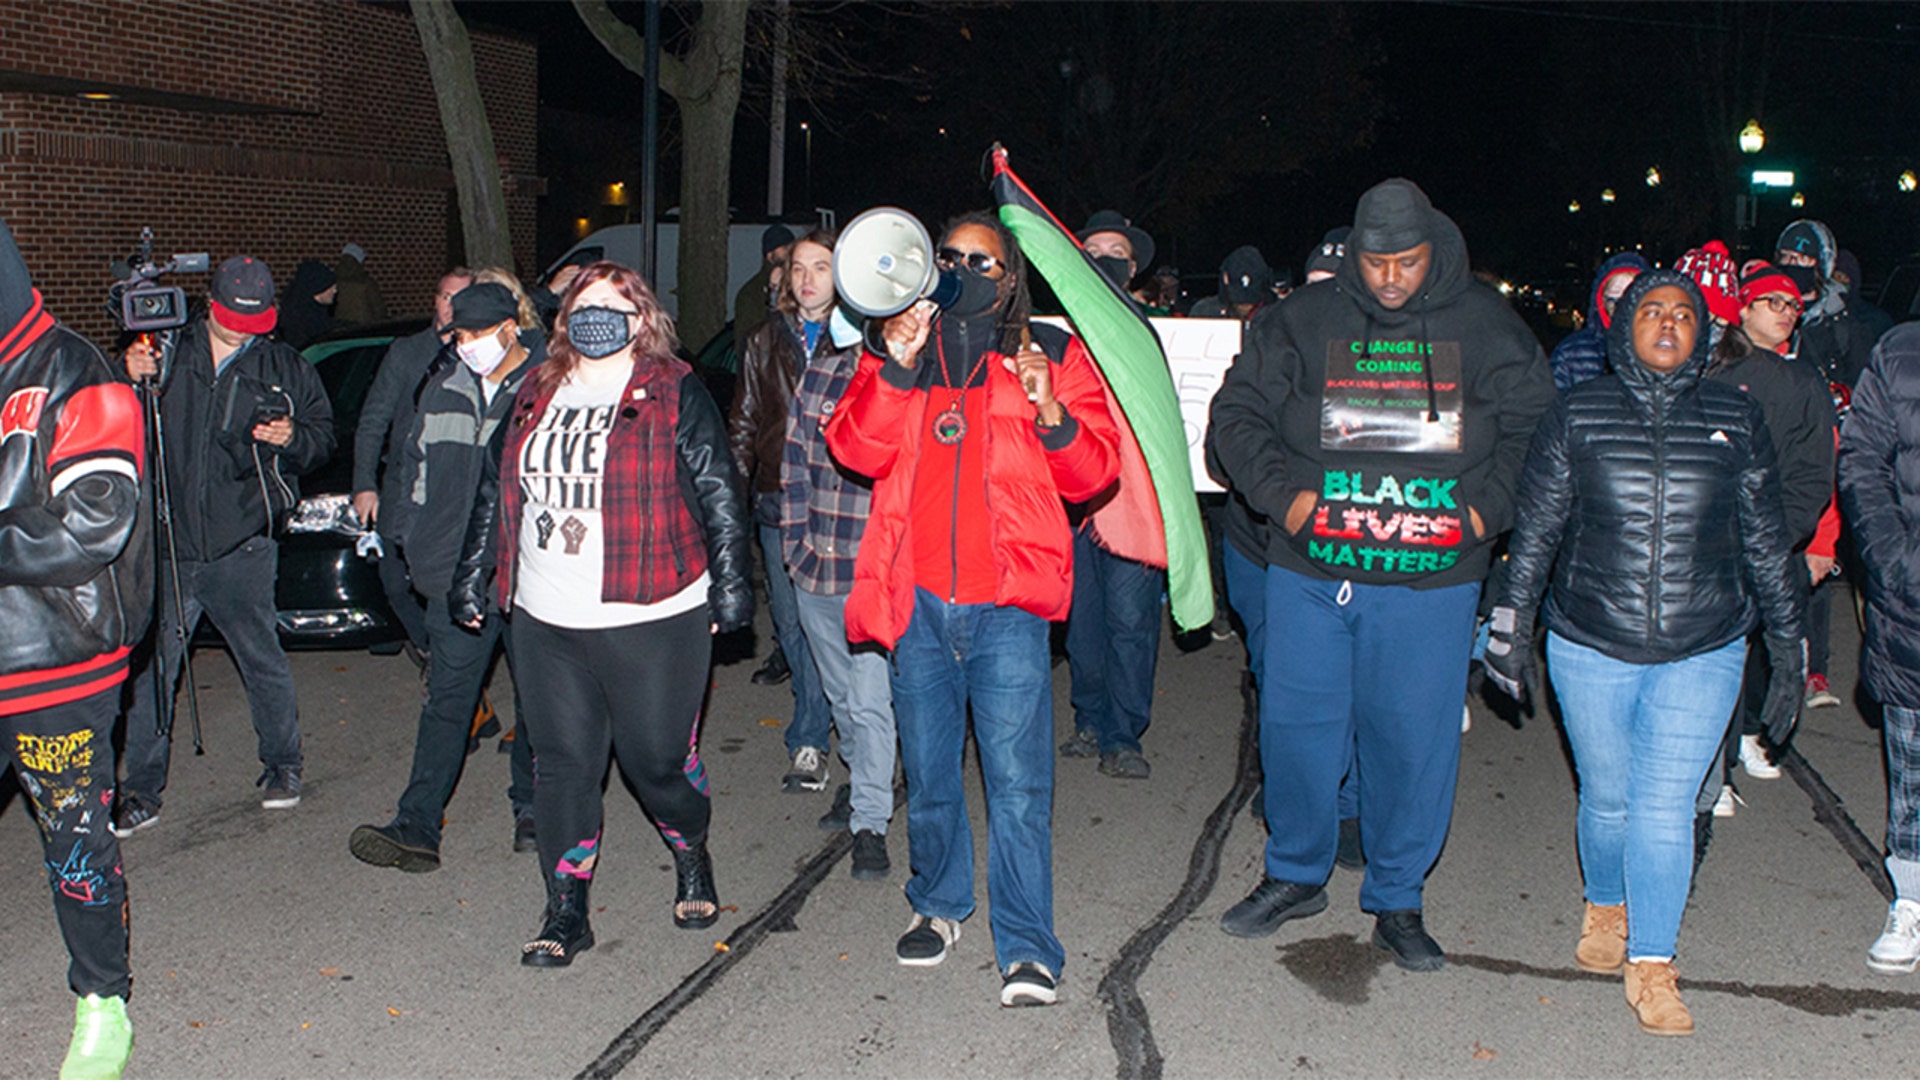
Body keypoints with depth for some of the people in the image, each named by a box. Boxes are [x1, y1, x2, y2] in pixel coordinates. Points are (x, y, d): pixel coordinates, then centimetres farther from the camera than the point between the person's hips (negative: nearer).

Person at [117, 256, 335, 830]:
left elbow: (323, 434, 12)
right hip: (170, 545, 1)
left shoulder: (284, 368, 7)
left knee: (263, 662, 9)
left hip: (242, 545, -1)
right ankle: (141, 792, 14)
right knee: (151, 669, 3)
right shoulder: (170, 354, 7)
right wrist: (133, 380, -10)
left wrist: (292, 437, -10)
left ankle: (282, 767, 27)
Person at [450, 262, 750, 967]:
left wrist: (729, 584, -7)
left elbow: (719, 493, -4)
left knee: (658, 758, 3)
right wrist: (472, 579, 19)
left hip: (652, 620, -4)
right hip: (546, 624, 5)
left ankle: (692, 858, 34)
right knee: (564, 765, 7)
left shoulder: (674, 394, -3)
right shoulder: (535, 397, 12)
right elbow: (495, 493, 19)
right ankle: (566, 915, 17)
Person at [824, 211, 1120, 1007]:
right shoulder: (901, 351, 12)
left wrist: (1051, 414, -16)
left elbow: (1094, 472, 2)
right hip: (917, 601, 3)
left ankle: (1027, 948, 3)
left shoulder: (1051, 356, 7)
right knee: (927, 770, 14)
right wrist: (894, 367, -14)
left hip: (1007, 604, -3)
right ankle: (939, 905, 34)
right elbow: (856, 449, -2)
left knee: (1017, 780, -6)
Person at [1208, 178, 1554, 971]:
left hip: (1432, 580, 0)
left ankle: (1397, 900, 22)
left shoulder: (1488, 328, 3)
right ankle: (1296, 874, 28)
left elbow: (1534, 428, 10)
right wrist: (1281, 493, -6)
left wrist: (1486, 505, -3)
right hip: (1310, 570, 1)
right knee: (1296, 725, 6)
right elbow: (1237, 415, 7)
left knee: (1415, 738, 4)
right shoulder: (1301, 322, 3)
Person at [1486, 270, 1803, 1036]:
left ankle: (1652, 967, 7)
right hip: (1590, 647, 0)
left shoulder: (1736, 420, 5)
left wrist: (1787, 644, 13)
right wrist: (1512, 624, 5)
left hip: (1703, 654, 0)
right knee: (1607, 799, 10)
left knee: (1665, 807, -4)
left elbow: (1765, 542, 11)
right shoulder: (1577, 415, 2)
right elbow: (1535, 530, 6)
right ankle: (1605, 908, 38)